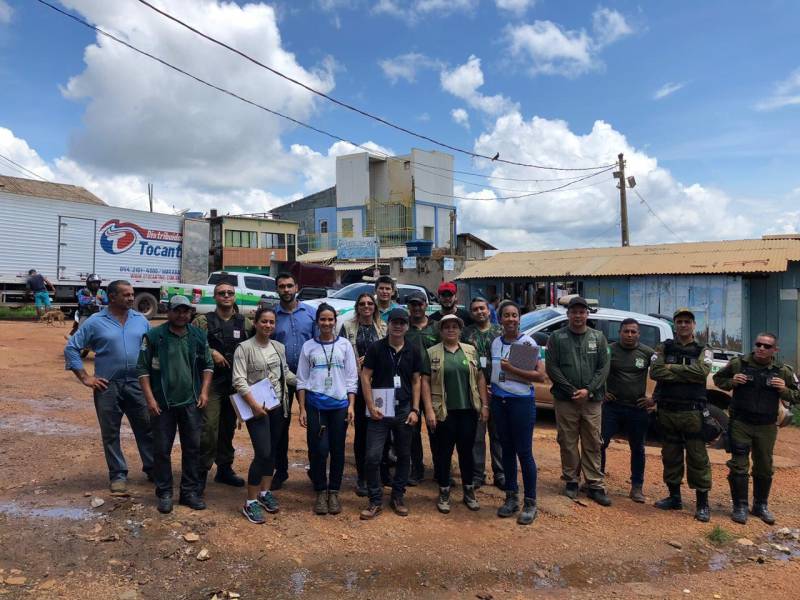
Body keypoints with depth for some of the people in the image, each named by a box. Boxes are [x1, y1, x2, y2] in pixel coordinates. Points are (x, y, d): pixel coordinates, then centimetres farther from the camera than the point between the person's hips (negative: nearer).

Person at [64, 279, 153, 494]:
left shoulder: (140, 320, 6)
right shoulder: (95, 322, -3)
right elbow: (71, 348, -1)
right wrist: (85, 378, -5)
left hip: (137, 384, 2)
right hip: (107, 386, -2)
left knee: (146, 429, 7)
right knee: (110, 433, 7)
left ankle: (152, 468, 21)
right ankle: (118, 475, 19)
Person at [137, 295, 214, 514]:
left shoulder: (199, 336, 5)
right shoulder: (154, 336, -5)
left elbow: (207, 365, 11)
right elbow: (143, 369, -3)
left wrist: (204, 392, 1)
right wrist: (150, 398, -9)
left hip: (191, 403, 3)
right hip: (162, 404, -2)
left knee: (192, 448, 8)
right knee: (162, 450, 6)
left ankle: (190, 492, 20)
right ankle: (164, 493, 20)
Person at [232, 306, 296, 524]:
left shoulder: (279, 347, 7)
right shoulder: (244, 348, -10)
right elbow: (239, 380, -15)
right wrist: (254, 404, -22)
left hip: (277, 406, 6)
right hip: (257, 408, -6)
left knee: (272, 452, 14)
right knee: (262, 453, -9)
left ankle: (265, 492, 31)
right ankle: (250, 503, 5)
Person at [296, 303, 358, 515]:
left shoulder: (344, 345, 4)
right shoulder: (308, 346, 4)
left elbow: (352, 378, 4)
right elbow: (302, 380, 5)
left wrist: (351, 405, -2)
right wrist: (302, 409, -1)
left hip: (340, 405, 1)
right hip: (315, 405, 0)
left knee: (337, 449, 7)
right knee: (318, 449, -1)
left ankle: (334, 492, 22)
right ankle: (321, 492, 17)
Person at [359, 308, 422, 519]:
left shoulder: (413, 352, 5)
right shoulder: (376, 348, -3)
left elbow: (416, 381, 9)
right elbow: (365, 377, -4)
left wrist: (415, 410, 1)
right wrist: (371, 406, -11)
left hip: (404, 410, 3)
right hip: (380, 410, -3)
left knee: (404, 455, 11)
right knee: (373, 456, -5)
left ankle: (398, 497, 27)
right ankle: (375, 501, 10)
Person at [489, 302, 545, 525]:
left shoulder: (528, 343, -8)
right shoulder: (495, 343, 7)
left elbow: (540, 375, -13)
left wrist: (512, 369, -19)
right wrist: (491, 387, 4)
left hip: (521, 401, -5)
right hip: (499, 401, 5)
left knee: (524, 452, -1)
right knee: (507, 450, 12)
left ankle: (530, 503, 12)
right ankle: (511, 497, 24)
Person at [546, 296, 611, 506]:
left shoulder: (598, 337, 8)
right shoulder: (557, 337, 1)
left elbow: (604, 367, 3)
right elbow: (551, 367, -4)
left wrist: (588, 390, -9)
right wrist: (571, 390, -10)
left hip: (592, 400, 1)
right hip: (565, 400, -1)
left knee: (593, 443, 5)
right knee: (568, 443, 6)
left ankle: (595, 485, 13)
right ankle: (571, 481, 20)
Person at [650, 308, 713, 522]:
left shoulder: (703, 351, 4)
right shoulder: (664, 348, 8)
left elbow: (701, 372, -17)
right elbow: (654, 372, -8)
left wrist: (670, 368, -12)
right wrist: (686, 373, -14)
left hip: (692, 412, -2)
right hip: (666, 411, 2)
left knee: (697, 457, 1)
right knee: (670, 456, 11)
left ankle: (703, 503, 11)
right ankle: (674, 497, 24)